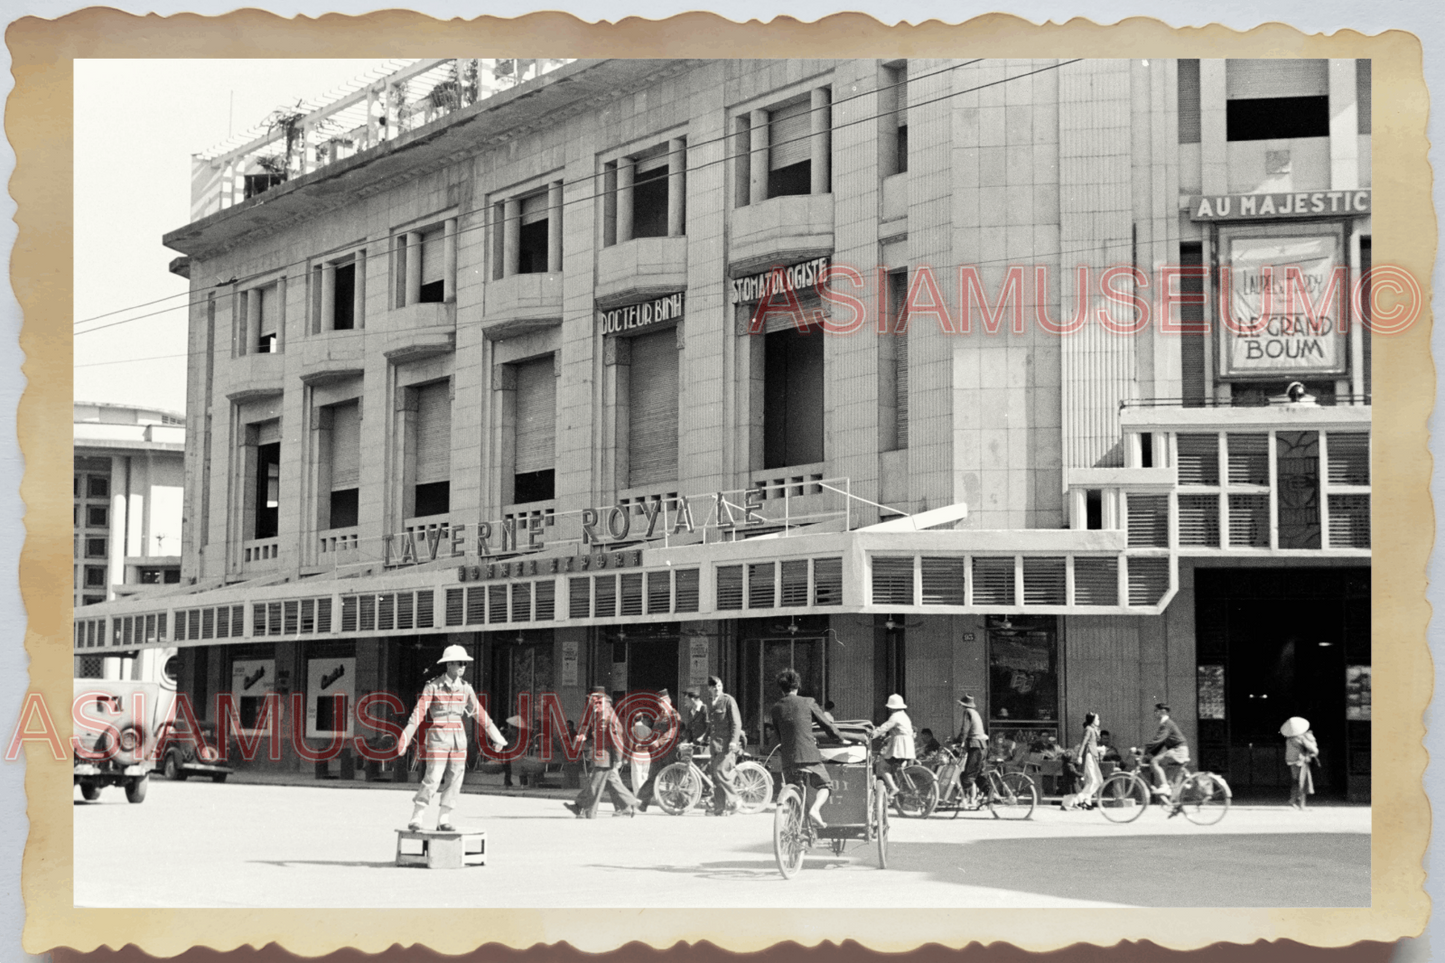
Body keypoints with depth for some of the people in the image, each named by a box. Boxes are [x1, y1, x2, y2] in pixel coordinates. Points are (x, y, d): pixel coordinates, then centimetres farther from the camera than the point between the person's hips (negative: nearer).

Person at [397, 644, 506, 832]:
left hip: (459, 737, 5)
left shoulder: (465, 689, 6)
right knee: (432, 780, -10)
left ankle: (443, 820, 9)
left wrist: (496, 737, 12)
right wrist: (405, 739, -21)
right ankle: (415, 819, -2)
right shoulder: (433, 687, -8)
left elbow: (479, 713, 11)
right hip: (438, 736, -5)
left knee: (454, 780, 2)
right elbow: (418, 713, -14)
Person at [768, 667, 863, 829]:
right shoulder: (807, 703, 2)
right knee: (824, 785, 14)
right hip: (809, 755, -2)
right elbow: (827, 725, 6)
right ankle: (815, 809, -13)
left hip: (788, 759, 2)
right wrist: (842, 738, 23)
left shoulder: (776, 708, 8)